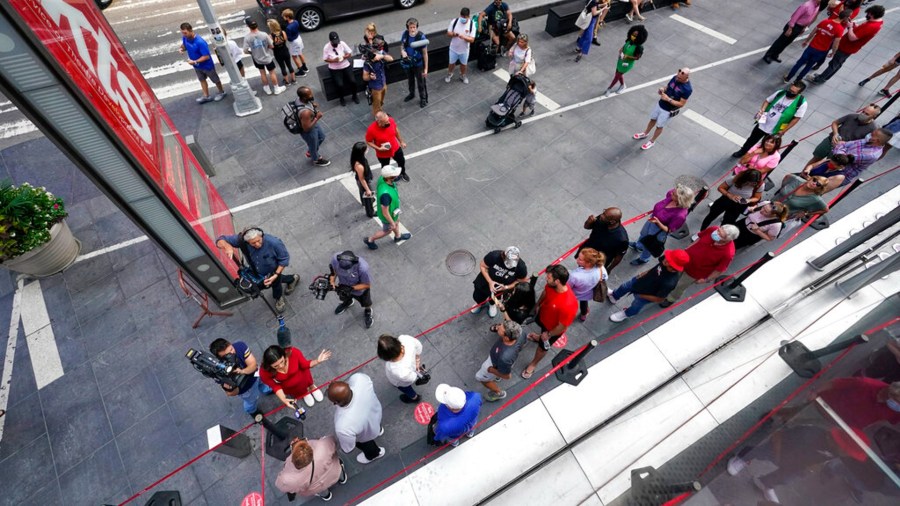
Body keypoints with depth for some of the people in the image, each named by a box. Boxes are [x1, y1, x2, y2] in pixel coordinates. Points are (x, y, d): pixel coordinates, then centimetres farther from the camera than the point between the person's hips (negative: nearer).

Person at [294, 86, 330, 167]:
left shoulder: (300, 99, -17)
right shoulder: (305, 112, -43)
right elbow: (306, 128, -32)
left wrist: (313, 106, -11)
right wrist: (317, 118, -28)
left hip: (312, 124, 8)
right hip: (308, 131, -8)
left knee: (322, 137, 32)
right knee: (313, 146, 21)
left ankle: (310, 152, 55)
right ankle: (316, 160, 53)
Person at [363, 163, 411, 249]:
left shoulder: (383, 178, -24)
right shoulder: (385, 194, -48)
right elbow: (385, 213, -33)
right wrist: (392, 223, -17)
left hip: (391, 208, 7)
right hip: (388, 215, -7)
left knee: (397, 222, 33)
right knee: (387, 231, 24)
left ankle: (398, 236, 63)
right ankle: (370, 240, 47)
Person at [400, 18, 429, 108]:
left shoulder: (421, 37, -25)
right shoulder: (405, 34, -13)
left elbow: (425, 53, -19)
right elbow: (402, 45, 5)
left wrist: (426, 68, -18)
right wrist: (402, 51, -20)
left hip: (418, 64, -5)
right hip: (408, 63, 5)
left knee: (421, 83, 11)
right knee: (410, 80, 26)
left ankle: (423, 98, 33)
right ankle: (412, 94, 52)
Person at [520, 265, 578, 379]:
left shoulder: (568, 305, -48)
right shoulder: (552, 285, -29)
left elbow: (562, 327, -31)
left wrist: (549, 334, -15)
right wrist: (538, 304, 12)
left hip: (552, 328, -5)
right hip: (543, 314, 5)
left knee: (542, 346, 23)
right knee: (539, 324, 38)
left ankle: (534, 364, 54)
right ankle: (540, 337, 74)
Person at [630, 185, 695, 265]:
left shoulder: (680, 215, -41)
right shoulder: (671, 194, -25)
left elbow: (668, 230, -27)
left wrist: (657, 222, -42)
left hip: (660, 230, -5)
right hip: (653, 217, 5)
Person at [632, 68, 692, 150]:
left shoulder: (687, 89, -28)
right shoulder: (675, 78, -10)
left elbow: (681, 104, -24)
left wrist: (668, 99, -32)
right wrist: (662, 90, -17)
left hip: (668, 111, -6)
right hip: (660, 104, 6)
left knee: (659, 126, 11)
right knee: (653, 119, 24)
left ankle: (652, 141, 33)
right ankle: (645, 133, 48)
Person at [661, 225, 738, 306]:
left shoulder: (728, 253, -36)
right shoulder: (713, 230, -25)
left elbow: (720, 270, -19)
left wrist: (706, 280, -7)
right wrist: (686, 250, 5)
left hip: (695, 272, -4)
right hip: (686, 257, 4)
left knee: (680, 286, 20)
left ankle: (670, 299, 51)